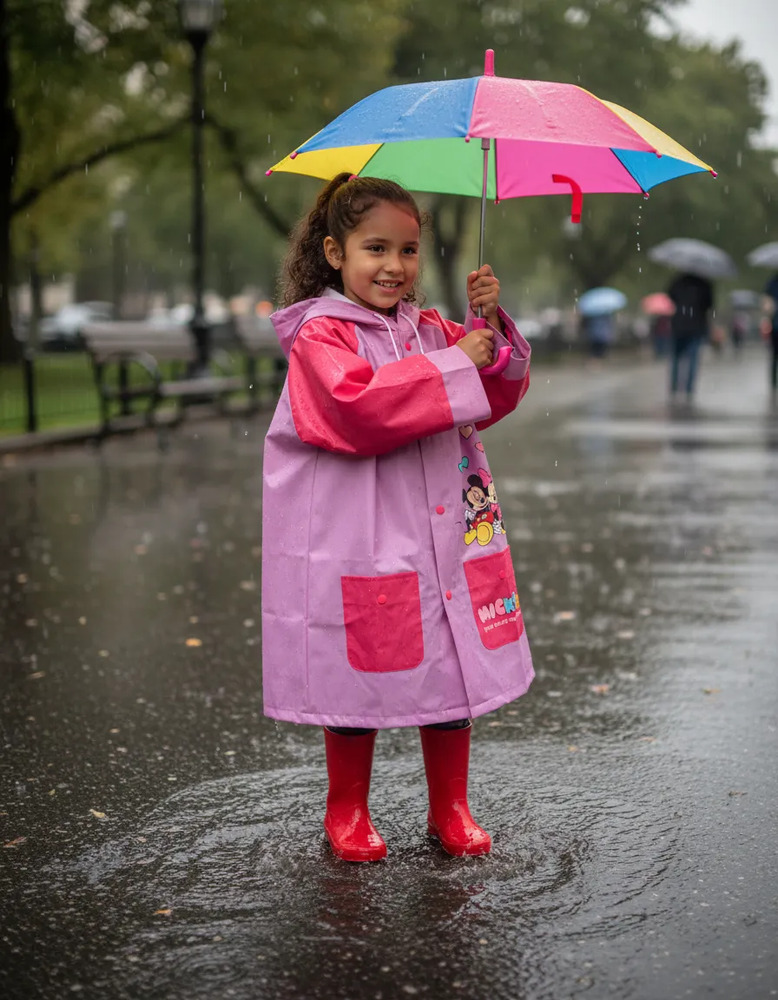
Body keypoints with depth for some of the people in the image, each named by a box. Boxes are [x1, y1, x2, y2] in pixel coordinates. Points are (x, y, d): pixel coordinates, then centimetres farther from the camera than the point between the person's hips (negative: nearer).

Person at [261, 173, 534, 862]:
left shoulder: (431, 329, 12)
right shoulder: (321, 335, -8)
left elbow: (497, 398, 10)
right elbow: (356, 406, -25)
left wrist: (490, 326, -7)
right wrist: (452, 367, -23)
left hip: (445, 535, 6)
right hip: (357, 546, -6)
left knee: (452, 672, 10)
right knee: (359, 680, 5)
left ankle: (450, 807, 26)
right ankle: (347, 811, 25)